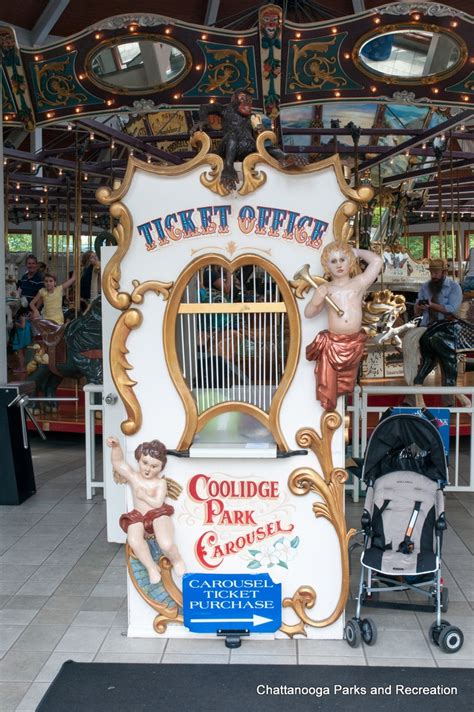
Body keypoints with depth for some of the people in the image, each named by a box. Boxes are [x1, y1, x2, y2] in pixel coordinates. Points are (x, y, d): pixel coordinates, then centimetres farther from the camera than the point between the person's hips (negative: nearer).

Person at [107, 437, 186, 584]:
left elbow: (158, 503, -13)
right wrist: (116, 446, -18)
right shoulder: (133, 476, 5)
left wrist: (143, 496, -11)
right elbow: (117, 461, -1)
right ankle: (151, 567, -9)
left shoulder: (160, 482, -2)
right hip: (138, 517, 3)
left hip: (158, 516, -3)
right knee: (134, 541, -32)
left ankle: (177, 561, 11)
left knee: (166, 544, -27)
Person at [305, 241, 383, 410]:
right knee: (327, 381, 3)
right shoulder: (325, 289, 1)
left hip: (354, 342, 0)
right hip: (331, 342, 0)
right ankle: (328, 406, 27)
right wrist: (316, 300, -17)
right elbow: (308, 313, 4)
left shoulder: (359, 283, 1)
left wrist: (357, 251, 4)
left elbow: (377, 261, -8)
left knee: (346, 381, 18)